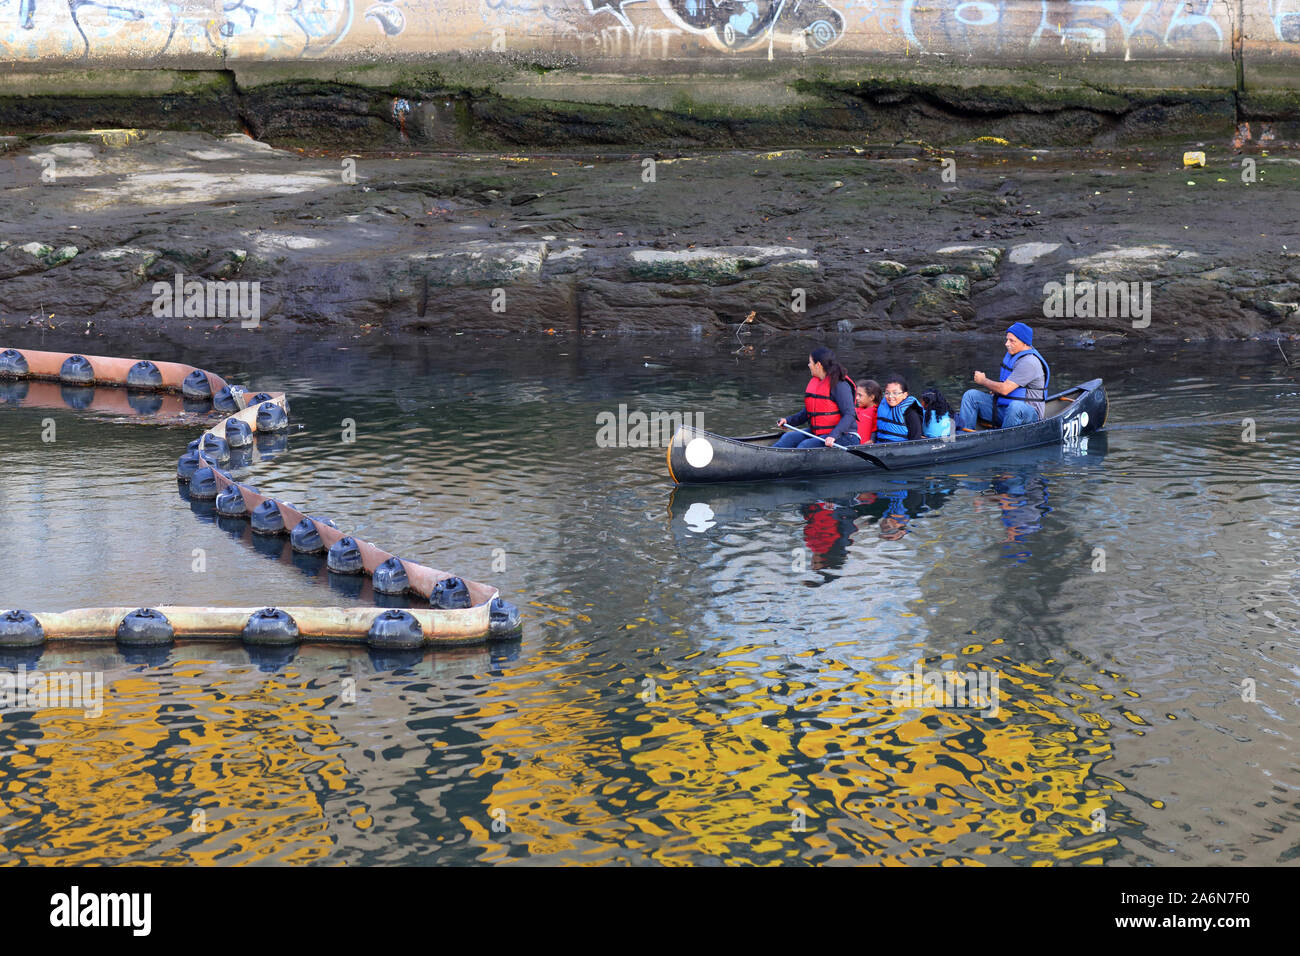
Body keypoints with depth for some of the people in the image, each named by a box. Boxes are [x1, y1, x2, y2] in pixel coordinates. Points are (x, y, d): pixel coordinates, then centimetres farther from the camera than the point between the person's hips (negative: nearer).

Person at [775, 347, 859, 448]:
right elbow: (808, 412, 21)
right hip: (819, 432, 9)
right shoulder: (815, 382, 12)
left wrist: (834, 436, -31)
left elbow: (849, 415, -20)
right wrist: (788, 421, 6)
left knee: (805, 445, -27)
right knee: (788, 438, -9)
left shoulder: (840, 384, -15)